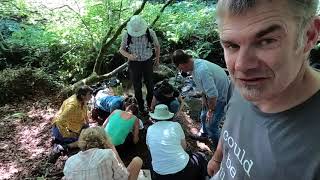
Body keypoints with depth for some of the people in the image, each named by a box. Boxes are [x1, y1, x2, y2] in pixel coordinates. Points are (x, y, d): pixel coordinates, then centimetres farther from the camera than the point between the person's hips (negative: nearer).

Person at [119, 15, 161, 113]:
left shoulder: (150, 33, -14)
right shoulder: (127, 35, -14)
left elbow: (157, 46, 3)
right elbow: (121, 49, -3)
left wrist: (157, 59, 11)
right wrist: (128, 55, -24)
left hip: (147, 62, 0)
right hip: (134, 63, 0)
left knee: (150, 84, 12)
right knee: (137, 86, 9)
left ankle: (150, 104, 37)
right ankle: (140, 107, 29)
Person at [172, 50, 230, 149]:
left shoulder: (201, 70, -38)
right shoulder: (194, 63, -7)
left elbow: (213, 94, -33)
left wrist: (211, 110, -20)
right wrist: (204, 97, 4)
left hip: (221, 97, -9)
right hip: (213, 92, 9)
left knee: (211, 126, -5)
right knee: (203, 117, 25)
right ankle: (203, 133, 53)